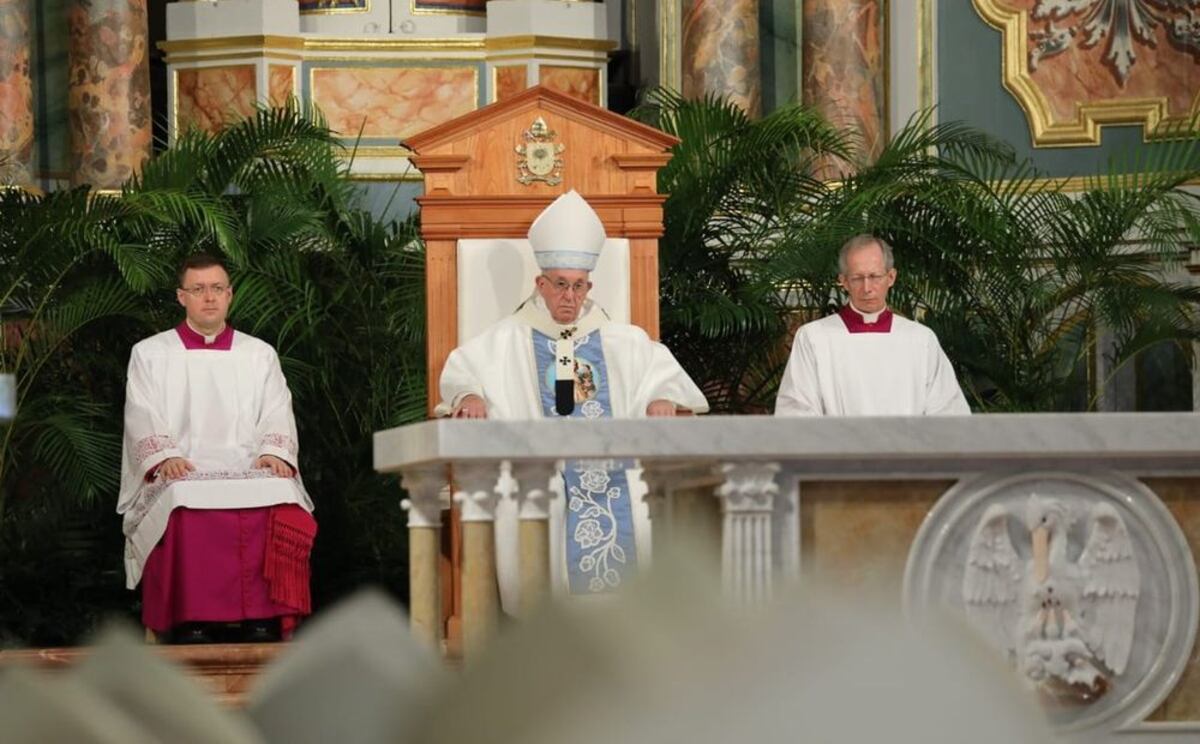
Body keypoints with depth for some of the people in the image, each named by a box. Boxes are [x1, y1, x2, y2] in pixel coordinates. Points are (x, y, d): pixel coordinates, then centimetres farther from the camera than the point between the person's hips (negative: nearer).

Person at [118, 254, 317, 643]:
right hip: (180, 476, -1)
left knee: (279, 506, -34)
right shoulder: (150, 354, 17)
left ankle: (263, 625, -39)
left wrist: (273, 452, -11)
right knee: (188, 509, -38)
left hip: (250, 472, 1)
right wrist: (164, 457, -16)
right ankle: (193, 627, -39)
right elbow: (143, 421, 5)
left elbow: (277, 416, 11)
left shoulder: (260, 355, 22)